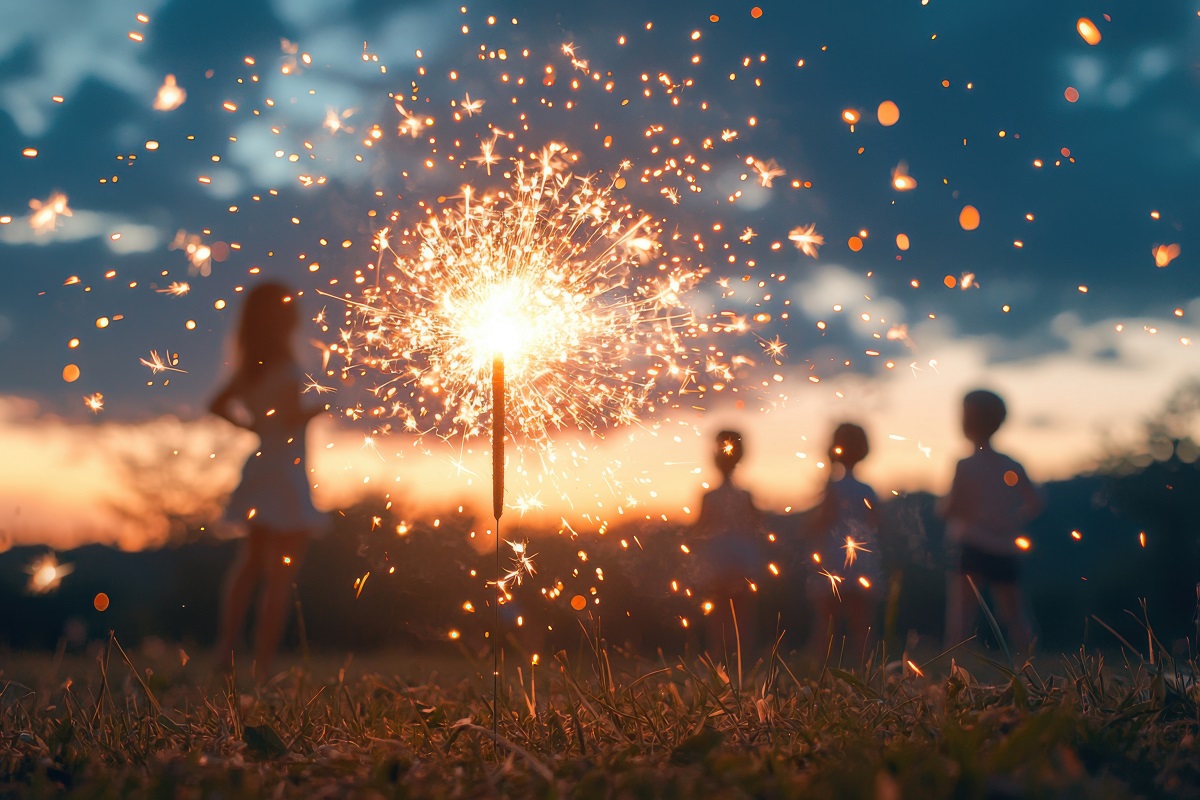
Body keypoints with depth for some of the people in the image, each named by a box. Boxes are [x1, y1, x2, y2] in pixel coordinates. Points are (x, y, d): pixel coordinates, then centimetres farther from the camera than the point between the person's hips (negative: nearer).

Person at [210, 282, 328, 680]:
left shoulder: (254, 365, 7)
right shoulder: (286, 365, -17)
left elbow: (219, 404, 15)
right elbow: (292, 419, -23)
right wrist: (320, 409, -6)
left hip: (260, 468, 8)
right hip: (285, 473, -8)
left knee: (251, 563, 18)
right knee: (280, 574, -3)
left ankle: (226, 647, 18)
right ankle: (263, 664, -2)